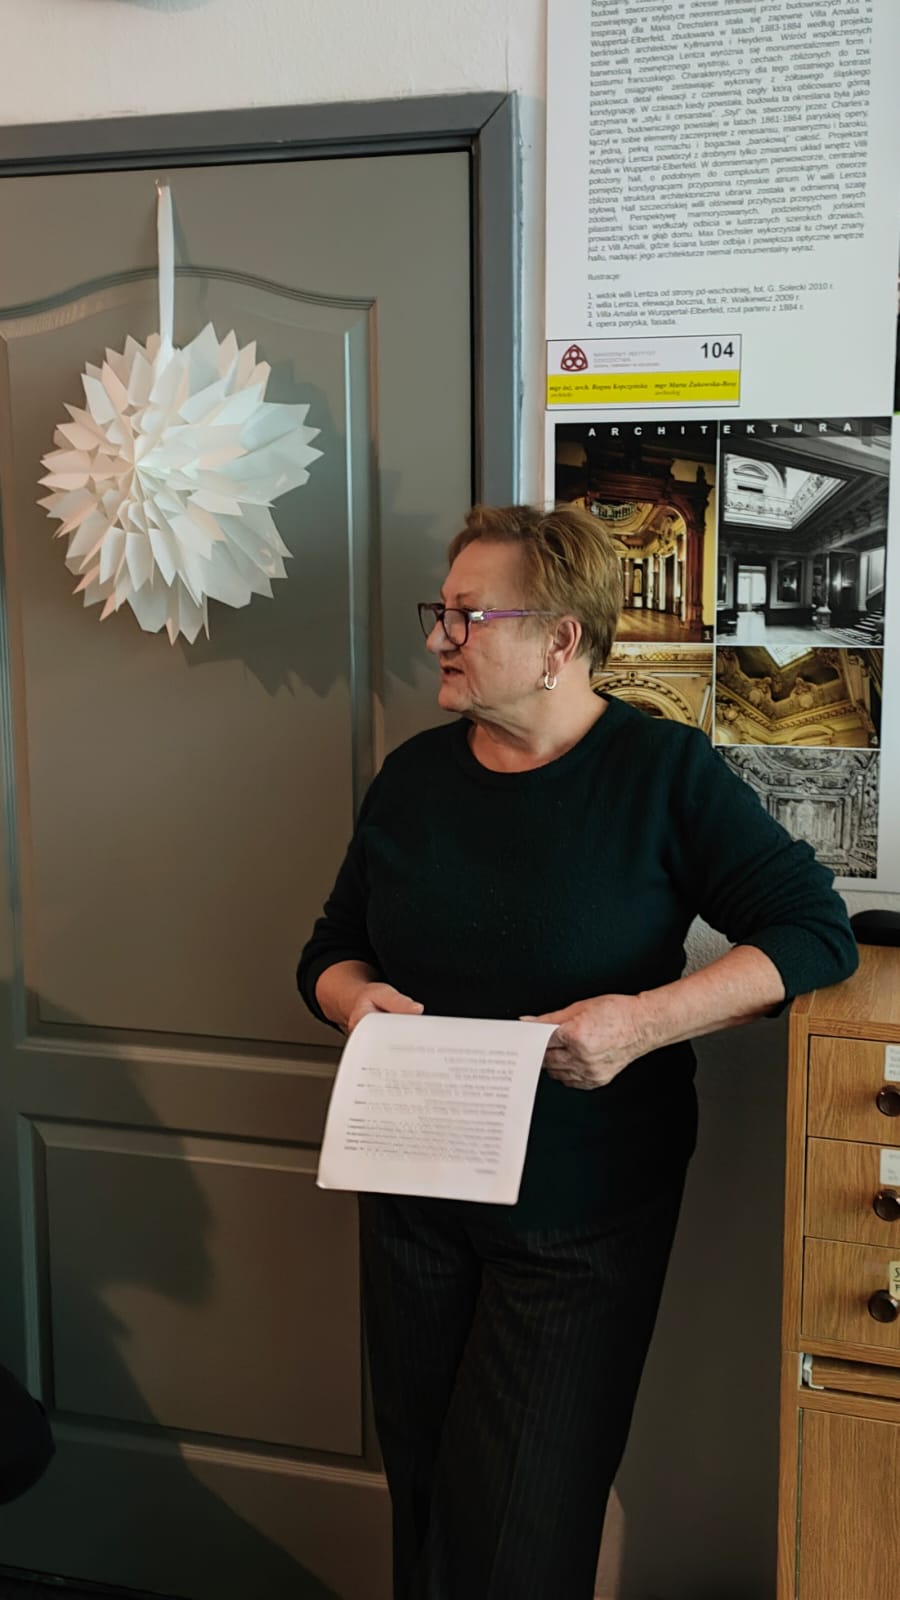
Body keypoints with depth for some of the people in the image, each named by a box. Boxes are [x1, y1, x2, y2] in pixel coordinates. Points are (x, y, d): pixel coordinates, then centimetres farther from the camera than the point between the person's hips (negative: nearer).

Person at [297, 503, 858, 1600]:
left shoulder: (664, 770, -9)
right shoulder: (413, 774, 5)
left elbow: (816, 930, -14)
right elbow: (331, 947, 14)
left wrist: (647, 1020, -26)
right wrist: (355, 996, -9)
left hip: (583, 1219, -4)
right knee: (420, 1483, 15)